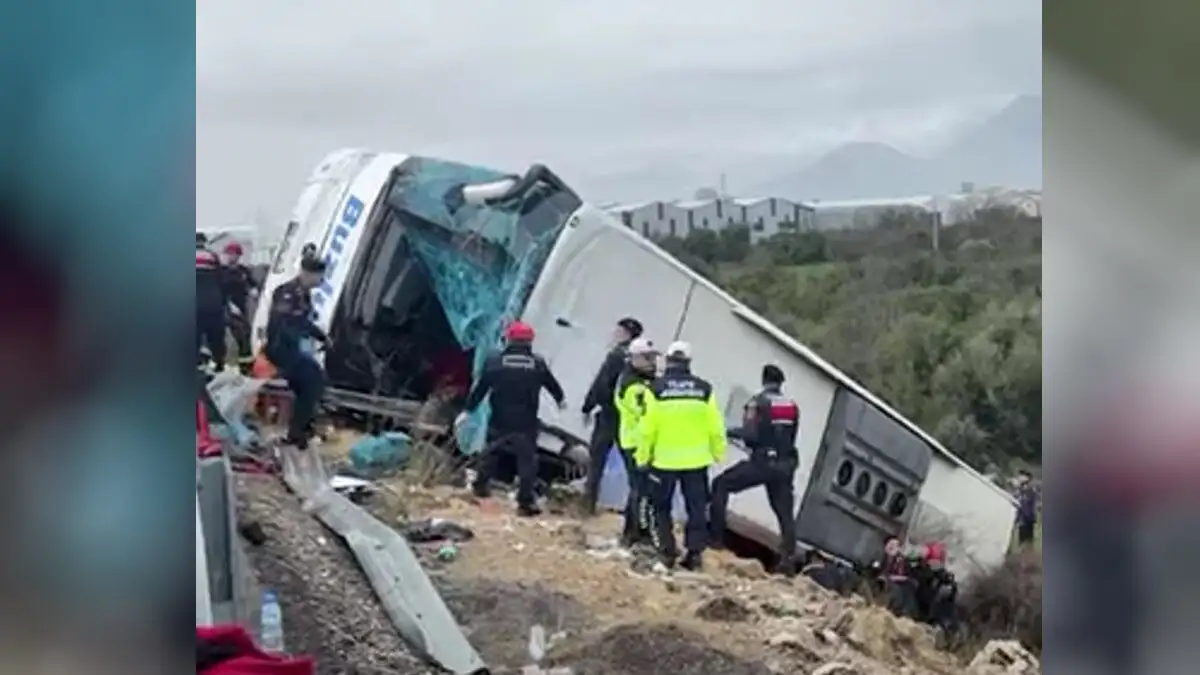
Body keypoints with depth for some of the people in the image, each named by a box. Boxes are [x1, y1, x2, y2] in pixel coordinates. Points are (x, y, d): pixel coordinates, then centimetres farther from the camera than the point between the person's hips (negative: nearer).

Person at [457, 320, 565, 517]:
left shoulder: (494, 361, -2)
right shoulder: (538, 364, 0)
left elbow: (480, 388, 1)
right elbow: (552, 384, 16)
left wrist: (467, 410, 8)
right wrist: (561, 399, 36)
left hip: (499, 421, 2)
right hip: (526, 423, -1)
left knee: (491, 452, 23)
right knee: (527, 459, 1)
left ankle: (480, 486, 34)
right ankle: (526, 502, -4)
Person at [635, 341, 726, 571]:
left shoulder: (656, 388, -8)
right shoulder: (703, 389, -2)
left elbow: (647, 428, -9)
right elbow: (715, 427, 0)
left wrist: (642, 457, 2)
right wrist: (718, 453, 14)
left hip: (664, 460, -1)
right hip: (696, 460, 1)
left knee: (661, 507, 15)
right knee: (696, 508, 12)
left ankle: (667, 552, 11)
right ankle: (695, 552, 9)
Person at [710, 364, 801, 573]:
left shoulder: (758, 402, -5)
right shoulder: (792, 406, 13)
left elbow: (750, 434, -13)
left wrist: (729, 432, 4)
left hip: (762, 461, -5)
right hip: (785, 464, 5)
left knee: (721, 485, 9)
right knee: (785, 514, 10)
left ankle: (716, 538, 4)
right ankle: (788, 560, 3)